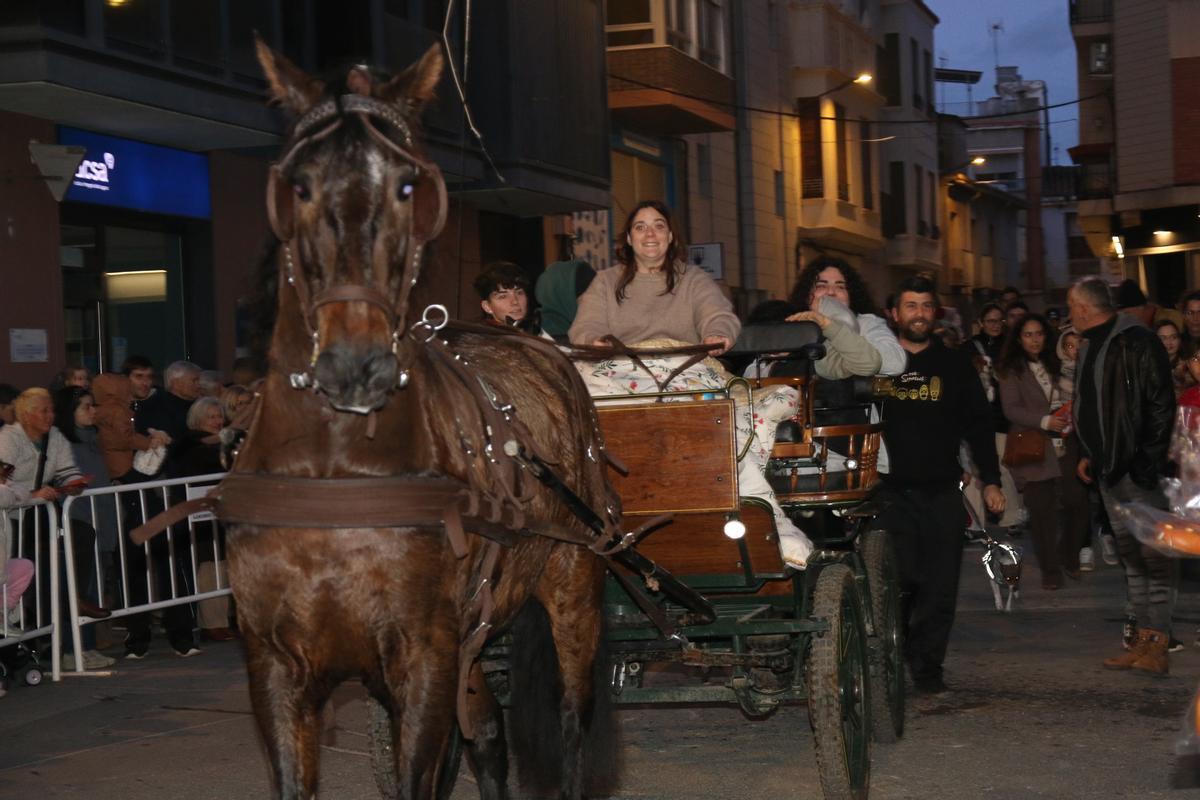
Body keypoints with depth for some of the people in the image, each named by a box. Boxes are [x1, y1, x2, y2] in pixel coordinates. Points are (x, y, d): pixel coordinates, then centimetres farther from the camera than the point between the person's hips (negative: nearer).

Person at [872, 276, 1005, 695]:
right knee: (897, 582, -11)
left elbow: (979, 424, 15)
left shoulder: (955, 365, 13)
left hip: (943, 492, 2)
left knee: (940, 588, -1)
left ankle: (926, 667, 8)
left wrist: (991, 480, 9)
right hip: (892, 492, -2)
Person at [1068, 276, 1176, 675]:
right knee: (1130, 554, 10)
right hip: (1110, 470, 9)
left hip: (1139, 468, -9)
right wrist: (1090, 455, 20)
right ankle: (1144, 637, 14)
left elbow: (1161, 405, -16)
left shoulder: (1136, 342, -13)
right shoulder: (1090, 346, 16)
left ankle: (1158, 642, -7)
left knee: (1152, 555, -7)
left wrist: (1148, 459, -19)